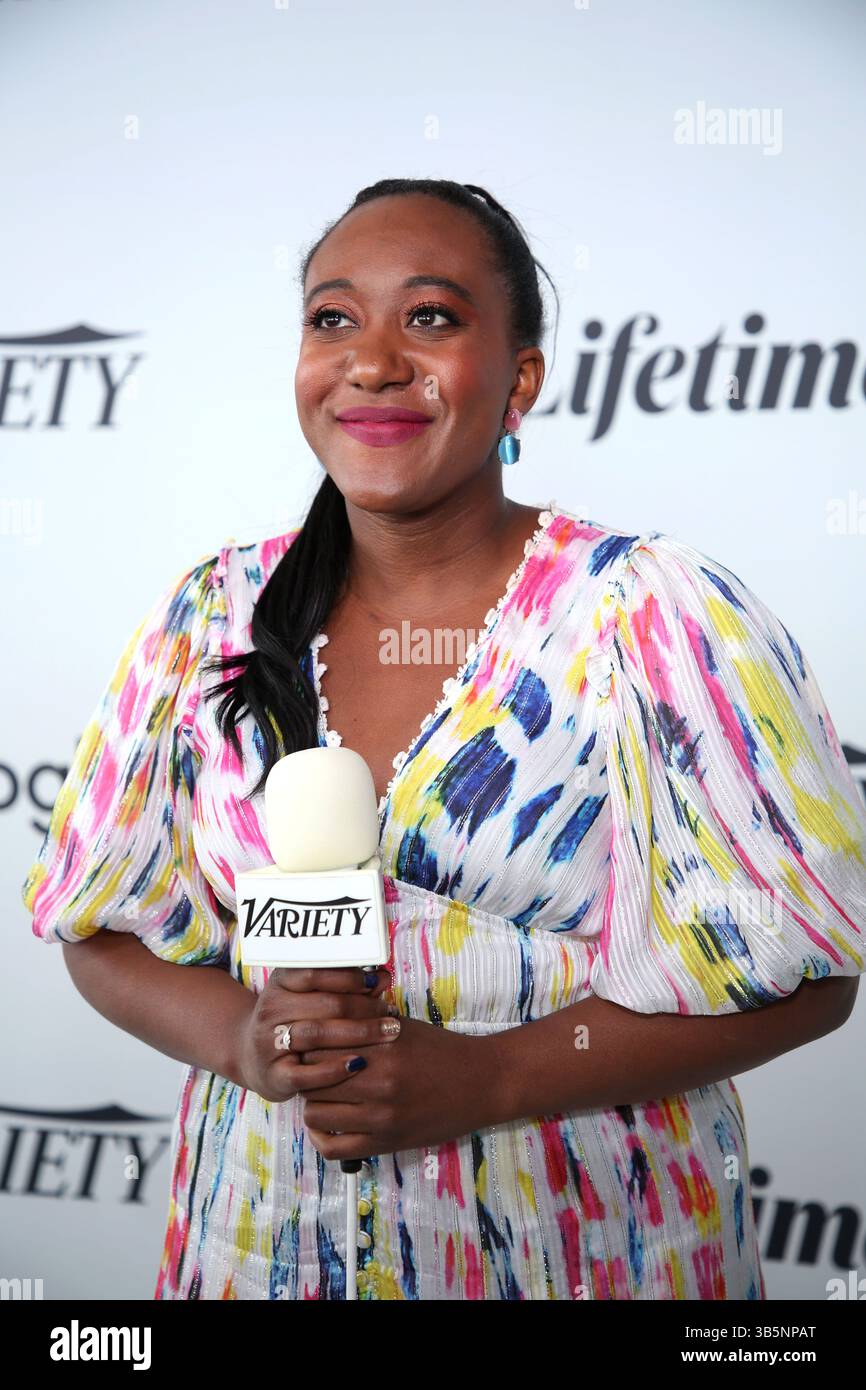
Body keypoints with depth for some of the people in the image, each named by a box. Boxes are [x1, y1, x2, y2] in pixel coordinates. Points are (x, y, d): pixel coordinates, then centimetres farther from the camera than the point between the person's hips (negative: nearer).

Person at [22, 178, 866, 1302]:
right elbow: (103, 929, 5)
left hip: (581, 1238, -2)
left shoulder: (657, 617, -13)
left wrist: (484, 1077, -21)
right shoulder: (215, 616, -1)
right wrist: (239, 1035, -15)